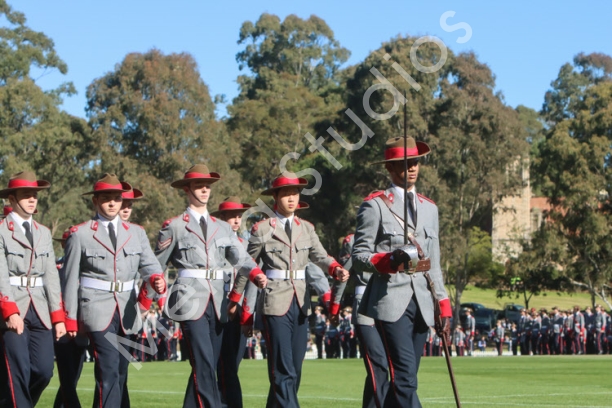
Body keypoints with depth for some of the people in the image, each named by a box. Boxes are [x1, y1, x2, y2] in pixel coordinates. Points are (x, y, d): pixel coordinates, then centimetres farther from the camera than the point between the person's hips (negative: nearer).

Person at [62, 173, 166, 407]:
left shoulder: (136, 233, 13)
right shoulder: (80, 235, 2)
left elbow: (148, 264, 0)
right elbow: (71, 278, 1)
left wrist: (157, 279, -24)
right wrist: (70, 318, -3)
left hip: (127, 311, 5)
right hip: (98, 309, -5)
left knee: (121, 371, 9)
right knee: (109, 370, -16)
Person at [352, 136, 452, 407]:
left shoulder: (429, 208, 19)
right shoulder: (375, 205, -1)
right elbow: (358, 255, -4)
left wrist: (443, 308, 13)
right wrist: (392, 262, -22)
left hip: (421, 303, 6)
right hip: (391, 302, -6)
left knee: (403, 379, 6)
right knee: (405, 377, -16)